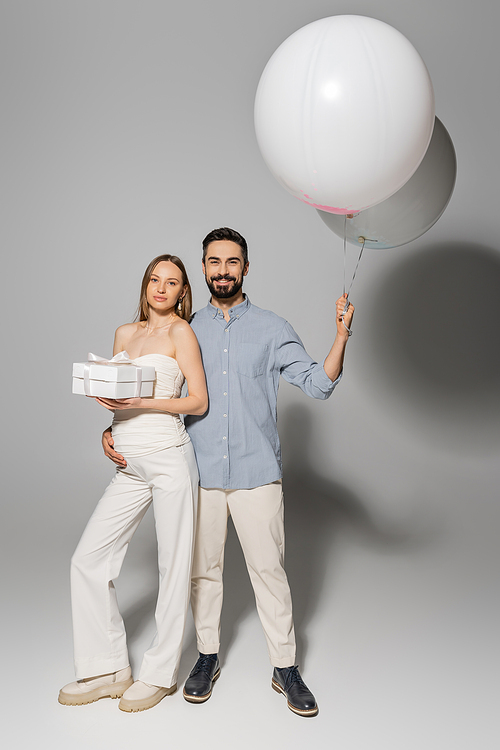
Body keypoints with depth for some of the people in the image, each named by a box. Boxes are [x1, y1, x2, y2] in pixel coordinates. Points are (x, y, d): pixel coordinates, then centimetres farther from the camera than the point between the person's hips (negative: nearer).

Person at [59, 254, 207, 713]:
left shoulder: (181, 332, -2)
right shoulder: (126, 333, 16)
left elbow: (199, 402, -7)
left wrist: (141, 403, -16)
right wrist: (106, 404, -3)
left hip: (169, 457, -6)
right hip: (130, 467, 7)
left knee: (173, 566, 3)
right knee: (88, 559, 5)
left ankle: (160, 674, 19)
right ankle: (109, 670, 19)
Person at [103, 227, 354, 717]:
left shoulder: (271, 329, 4)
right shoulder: (187, 330, 8)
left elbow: (318, 384, -2)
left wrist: (341, 336, -16)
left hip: (256, 470, -1)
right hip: (200, 470, 2)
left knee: (268, 568, 3)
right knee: (202, 569, 11)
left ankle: (285, 668, 19)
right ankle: (207, 656, 31)